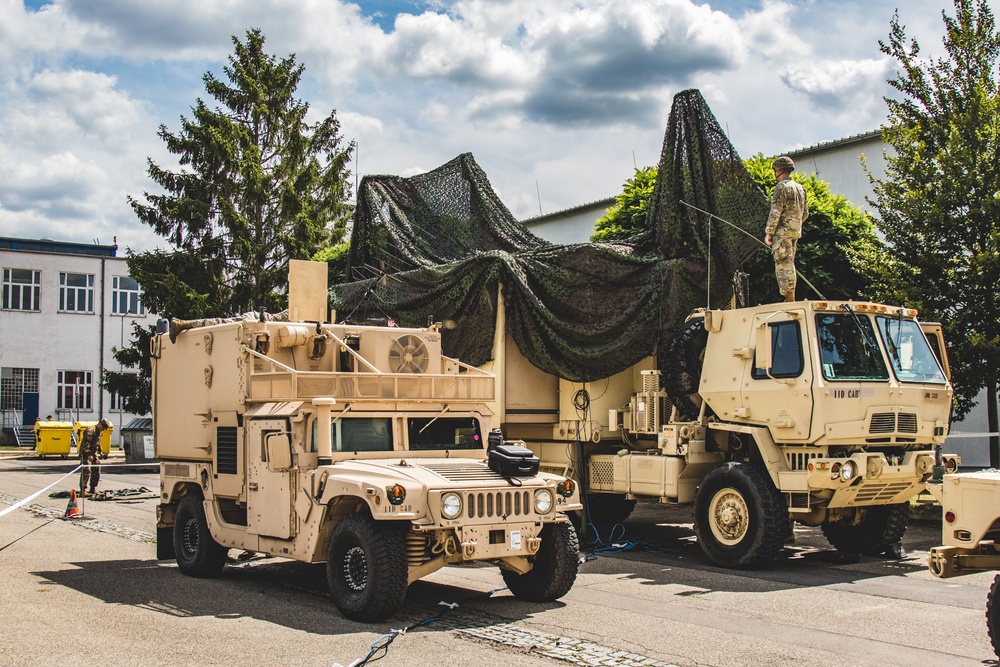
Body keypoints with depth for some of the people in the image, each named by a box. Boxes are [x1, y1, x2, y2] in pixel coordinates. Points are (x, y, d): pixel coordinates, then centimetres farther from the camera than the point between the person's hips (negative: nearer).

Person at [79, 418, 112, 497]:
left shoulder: (99, 431, 13)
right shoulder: (90, 431, -19)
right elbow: (86, 444, -25)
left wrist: (100, 453, 20)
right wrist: (89, 455, -30)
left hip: (93, 454, 10)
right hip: (86, 454, -10)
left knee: (96, 471, 11)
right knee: (86, 472, -14)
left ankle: (93, 488, 21)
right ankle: (83, 490, -14)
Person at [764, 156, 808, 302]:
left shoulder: (781, 187, -11)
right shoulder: (800, 188, 15)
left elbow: (775, 212, -16)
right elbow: (805, 213, 19)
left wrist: (768, 232, -13)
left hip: (782, 232, -8)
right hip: (796, 232, 8)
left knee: (784, 265, -9)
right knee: (789, 264, 14)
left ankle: (789, 299, -12)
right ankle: (790, 297, 16)